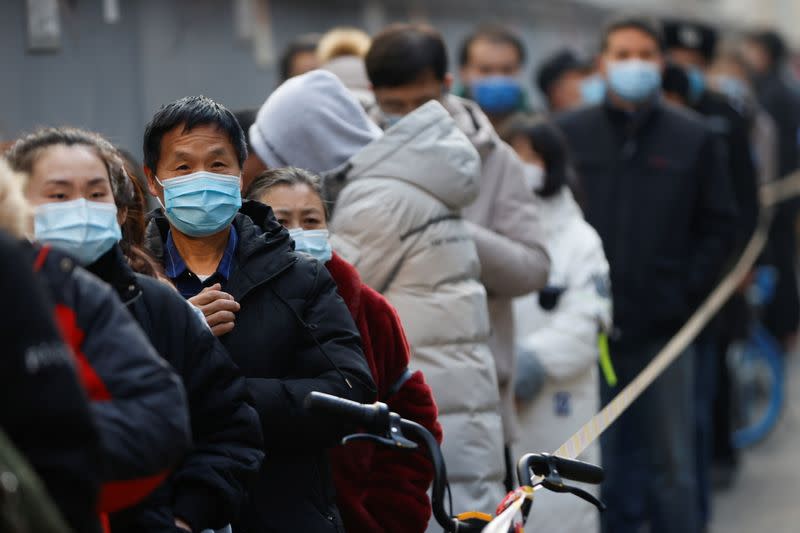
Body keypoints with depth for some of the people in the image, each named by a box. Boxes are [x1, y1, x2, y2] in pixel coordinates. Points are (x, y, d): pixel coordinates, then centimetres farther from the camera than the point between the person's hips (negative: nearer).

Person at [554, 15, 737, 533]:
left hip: (663, 326, 0)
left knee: (671, 460, 5)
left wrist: (687, 291, -3)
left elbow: (719, 226, 6)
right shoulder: (569, 134, 4)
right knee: (591, 462, 5)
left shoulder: (695, 138, 5)